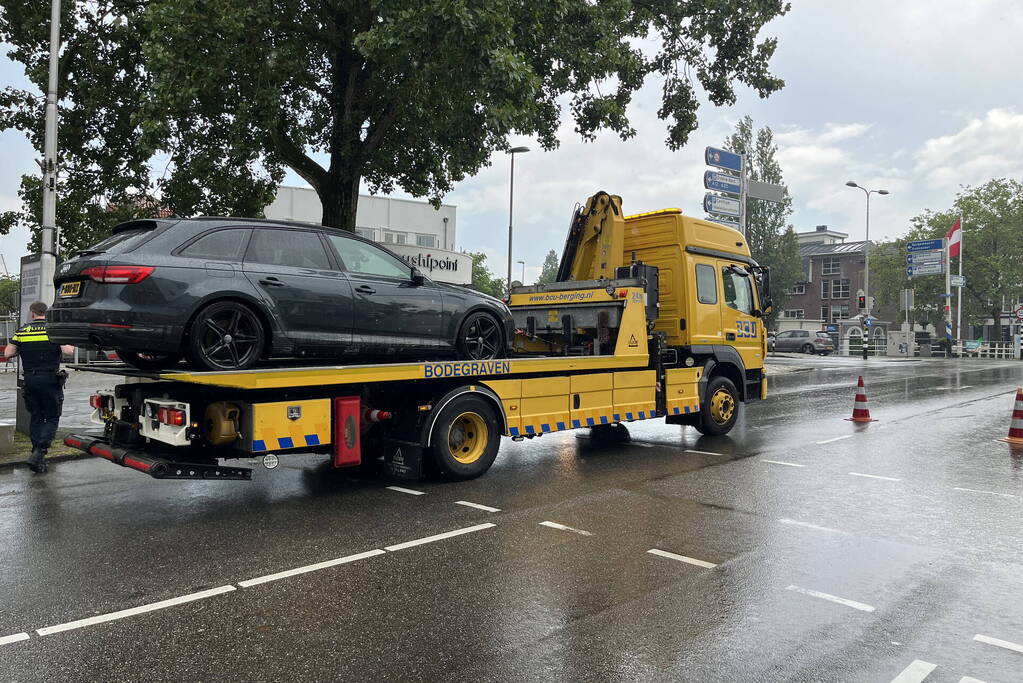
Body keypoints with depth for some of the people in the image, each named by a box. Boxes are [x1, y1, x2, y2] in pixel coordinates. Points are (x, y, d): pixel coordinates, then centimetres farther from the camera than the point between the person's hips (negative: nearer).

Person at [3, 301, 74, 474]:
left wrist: (22, 351, 21)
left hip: (30, 380, 3)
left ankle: (37, 457, 15)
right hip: (50, 379, -3)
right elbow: (67, 350, -16)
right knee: (52, 418, 5)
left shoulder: (22, 331, 4)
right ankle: (40, 451, -14)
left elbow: (8, 353, 3)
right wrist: (72, 346, 6)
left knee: (36, 418, 13)